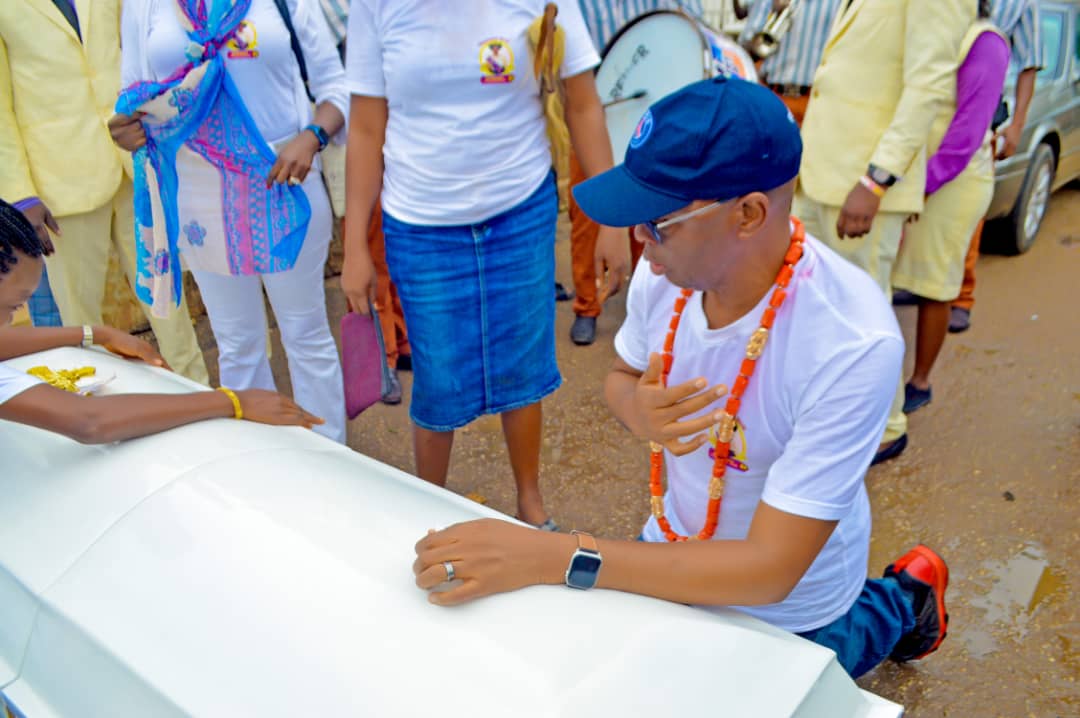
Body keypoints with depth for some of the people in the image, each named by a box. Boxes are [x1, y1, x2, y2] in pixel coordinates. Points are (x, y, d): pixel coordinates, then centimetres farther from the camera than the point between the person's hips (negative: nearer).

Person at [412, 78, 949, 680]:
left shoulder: (851, 345, -36)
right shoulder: (666, 270, -20)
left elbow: (770, 570, -35)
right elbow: (622, 376, 1)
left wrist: (554, 557, -41)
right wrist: (638, 410, -25)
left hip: (782, 609, -5)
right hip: (676, 560, 5)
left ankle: (898, 605, 37)